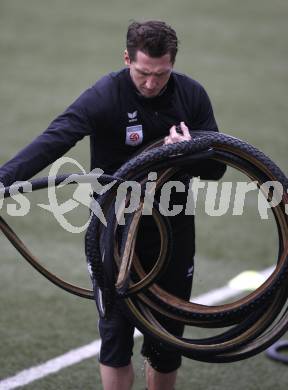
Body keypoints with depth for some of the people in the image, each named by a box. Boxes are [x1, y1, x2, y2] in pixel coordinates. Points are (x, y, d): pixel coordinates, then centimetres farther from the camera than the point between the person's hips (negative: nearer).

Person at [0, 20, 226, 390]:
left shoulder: (191, 95, -6)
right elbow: (55, 139, -34)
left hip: (174, 232, 3)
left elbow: (215, 169, 0)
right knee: (116, 331, -6)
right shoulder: (105, 96, -18)